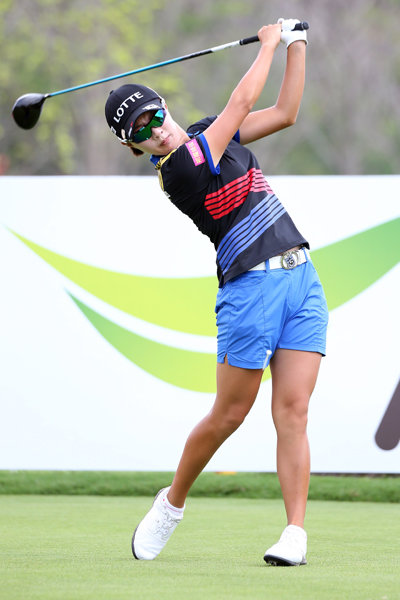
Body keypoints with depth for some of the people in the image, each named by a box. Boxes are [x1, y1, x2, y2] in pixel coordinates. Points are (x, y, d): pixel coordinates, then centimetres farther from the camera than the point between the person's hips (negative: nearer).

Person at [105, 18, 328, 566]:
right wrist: (268, 43, 5)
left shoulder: (208, 134, 12)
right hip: (251, 288, -6)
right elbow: (244, 100, -9)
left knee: (292, 412, -3)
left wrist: (296, 44, 13)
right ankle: (172, 503, 25)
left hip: (301, 277, 6)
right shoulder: (180, 169, -14)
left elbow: (285, 112, 21)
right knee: (228, 415, 1)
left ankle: (296, 532, -6)